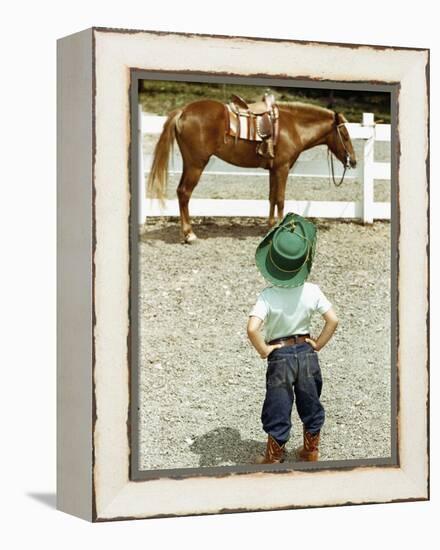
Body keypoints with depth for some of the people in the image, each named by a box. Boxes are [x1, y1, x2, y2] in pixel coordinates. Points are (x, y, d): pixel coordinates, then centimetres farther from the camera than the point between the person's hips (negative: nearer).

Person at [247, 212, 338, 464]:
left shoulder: (268, 296, -20)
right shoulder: (312, 292, -12)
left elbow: (252, 328, -30)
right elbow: (333, 320, -12)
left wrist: (263, 350, -14)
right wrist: (318, 344, 0)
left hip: (279, 355, -3)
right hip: (306, 352, 3)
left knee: (278, 409, 11)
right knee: (310, 403, 21)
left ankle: (274, 458, 23)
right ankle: (312, 452, 35)